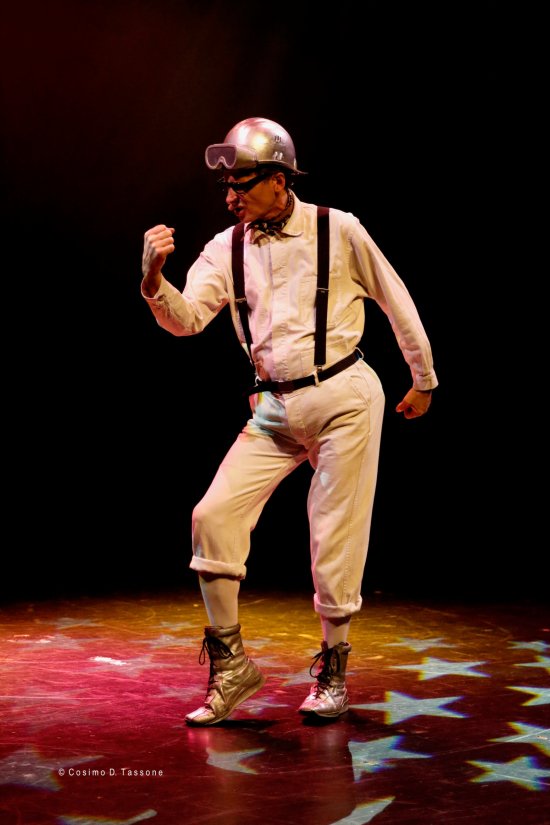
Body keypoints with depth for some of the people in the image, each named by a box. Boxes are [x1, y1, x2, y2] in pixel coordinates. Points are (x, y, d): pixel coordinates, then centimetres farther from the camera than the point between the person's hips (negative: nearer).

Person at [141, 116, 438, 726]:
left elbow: (397, 303, 6)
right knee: (214, 515, -10)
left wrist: (423, 379, 13)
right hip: (275, 408, 4)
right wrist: (154, 277, -27)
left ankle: (333, 667, 20)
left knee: (335, 538, -1)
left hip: (343, 396, -3)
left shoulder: (338, 230, -5)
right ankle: (230, 666, 2)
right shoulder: (225, 249, 4)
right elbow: (186, 320, -7)